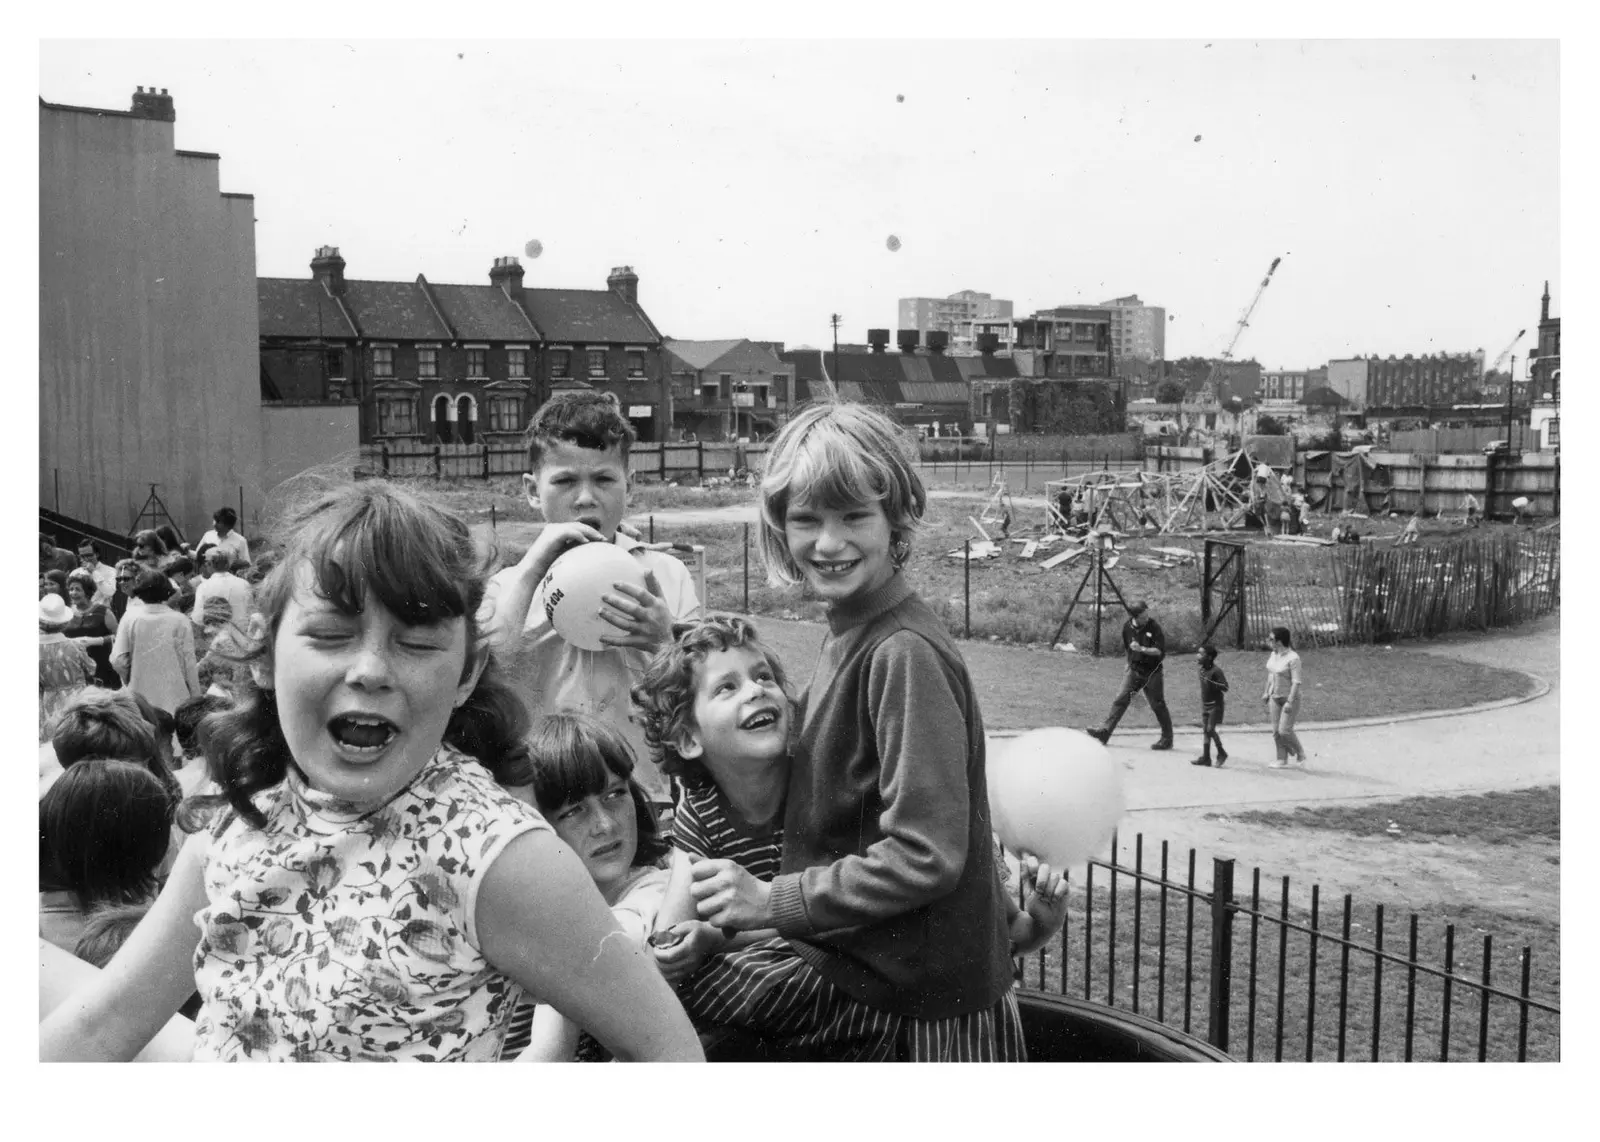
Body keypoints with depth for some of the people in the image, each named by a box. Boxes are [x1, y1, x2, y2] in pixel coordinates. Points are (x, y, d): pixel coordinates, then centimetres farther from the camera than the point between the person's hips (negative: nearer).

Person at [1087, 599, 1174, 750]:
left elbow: (1160, 651, -20)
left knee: (1158, 706, 3)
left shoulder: (1154, 627, -16)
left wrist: (1142, 649, -30)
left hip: (1153, 672, -4)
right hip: (1134, 670, 4)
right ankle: (1104, 731, -3)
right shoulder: (1127, 627, -2)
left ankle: (1167, 739, 16)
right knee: (1120, 699, -3)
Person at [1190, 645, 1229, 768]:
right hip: (1204, 704, 8)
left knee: (1210, 729, -10)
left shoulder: (1216, 671, -19)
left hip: (1215, 705, -8)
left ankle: (1222, 753, 8)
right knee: (1205, 730, 6)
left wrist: (1211, 682, -33)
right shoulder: (1202, 669, 5)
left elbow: (1225, 688, -23)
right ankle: (1205, 757, 10)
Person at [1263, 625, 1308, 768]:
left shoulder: (1293, 658, -19)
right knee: (1276, 731, 5)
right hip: (1275, 698, 7)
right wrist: (1267, 692, 20)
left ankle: (1300, 752, 14)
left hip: (1290, 698, -7)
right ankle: (1282, 759, 15)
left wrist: (1290, 702, -25)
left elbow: (1296, 682, -22)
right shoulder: (1273, 655, 5)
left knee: (1284, 730, -10)